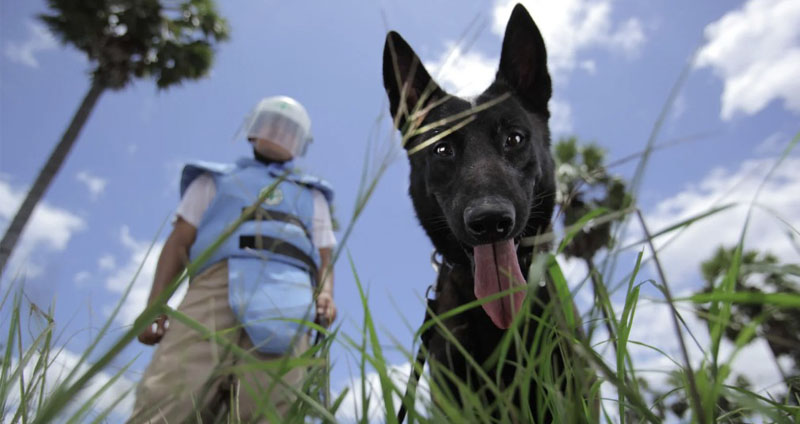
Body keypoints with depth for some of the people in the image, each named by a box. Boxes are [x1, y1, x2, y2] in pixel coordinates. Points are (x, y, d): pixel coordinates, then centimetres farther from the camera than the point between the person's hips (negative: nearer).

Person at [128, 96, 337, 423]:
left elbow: (324, 260, 25)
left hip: (287, 297, 0)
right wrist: (155, 303, 4)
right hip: (217, 285, 0)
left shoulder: (312, 196, 36)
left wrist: (325, 295, 0)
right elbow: (179, 243, 21)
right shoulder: (215, 180, 33)